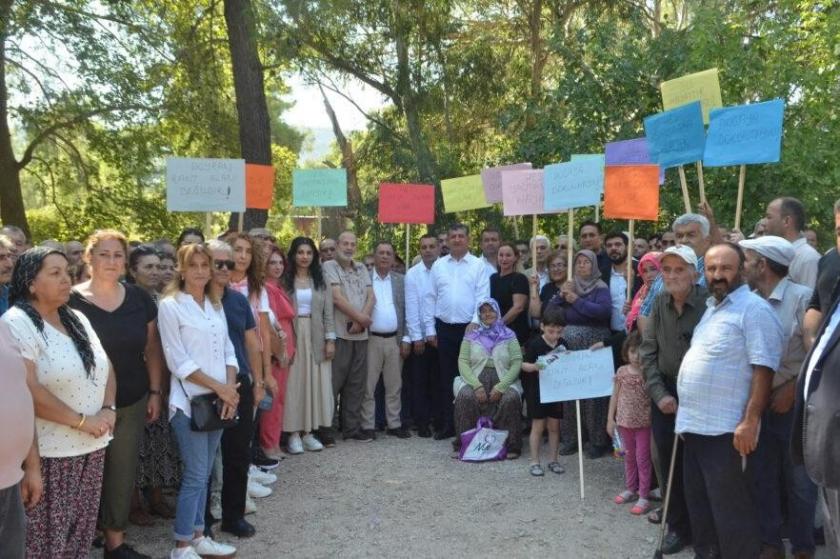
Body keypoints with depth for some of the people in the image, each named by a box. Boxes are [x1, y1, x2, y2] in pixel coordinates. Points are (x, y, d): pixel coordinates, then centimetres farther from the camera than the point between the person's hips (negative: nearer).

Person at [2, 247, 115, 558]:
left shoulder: (77, 319, 11)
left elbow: (106, 367, 14)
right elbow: (28, 391, -19)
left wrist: (108, 409, -4)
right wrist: (82, 421, -16)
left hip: (92, 446, 6)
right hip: (49, 452, -6)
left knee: (81, 530, 13)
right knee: (48, 534, 3)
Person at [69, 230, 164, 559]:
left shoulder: (139, 298, 1)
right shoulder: (71, 300, -9)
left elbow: (152, 348, 7)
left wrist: (155, 392, 4)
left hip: (133, 402, 3)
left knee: (123, 473, 12)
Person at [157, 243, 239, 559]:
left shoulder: (216, 305, 12)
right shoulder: (170, 306, -8)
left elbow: (228, 351, 9)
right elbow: (178, 361, -13)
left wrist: (230, 389, -6)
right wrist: (219, 387, -14)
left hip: (218, 400, 6)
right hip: (189, 400, -6)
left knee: (204, 473, 13)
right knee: (195, 475, -3)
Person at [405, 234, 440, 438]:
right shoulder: (412, 274, -2)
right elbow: (411, 308, -4)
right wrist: (416, 337, -7)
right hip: (421, 336, 0)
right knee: (420, 380, 5)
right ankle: (422, 422, 14)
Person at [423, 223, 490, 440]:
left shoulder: (478, 265, 2)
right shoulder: (438, 265, 8)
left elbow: (482, 298, -4)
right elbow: (430, 298, 7)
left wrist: (475, 322, -16)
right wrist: (430, 329, 3)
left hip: (469, 328, -2)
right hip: (443, 328, 2)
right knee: (444, 378, 6)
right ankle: (444, 424, 15)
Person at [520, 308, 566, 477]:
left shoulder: (563, 345, 0)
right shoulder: (535, 344, -12)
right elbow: (524, 364, -9)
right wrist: (534, 367, -28)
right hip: (537, 391, -4)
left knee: (554, 426, 11)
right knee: (538, 426, 3)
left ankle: (553, 460, 24)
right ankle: (535, 462, 12)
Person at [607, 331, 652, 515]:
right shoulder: (622, 372, 0)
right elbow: (615, 395, 5)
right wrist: (610, 418, 5)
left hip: (644, 422, -4)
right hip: (625, 421, 4)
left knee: (642, 458, 2)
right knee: (629, 456, 18)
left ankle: (644, 496, 9)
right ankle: (630, 489, 32)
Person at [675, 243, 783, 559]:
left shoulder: (753, 309, -11)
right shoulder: (712, 307, 16)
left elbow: (763, 368, -19)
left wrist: (750, 421, -24)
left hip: (725, 430, -9)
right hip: (695, 425, 9)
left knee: (730, 510, 0)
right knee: (699, 504, 19)